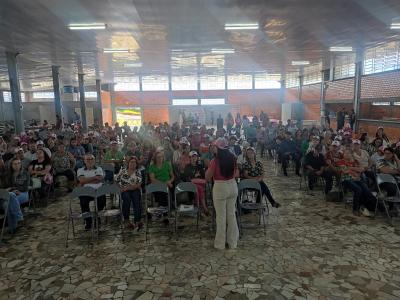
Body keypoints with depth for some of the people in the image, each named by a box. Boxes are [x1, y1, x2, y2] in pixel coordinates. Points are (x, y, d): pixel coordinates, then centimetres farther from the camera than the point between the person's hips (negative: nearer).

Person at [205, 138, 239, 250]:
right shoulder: (233, 158, -3)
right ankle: (233, 242, 28)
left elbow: (207, 178, -10)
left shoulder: (215, 161, -18)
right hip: (232, 186, 5)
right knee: (232, 214, 16)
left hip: (220, 188, -5)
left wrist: (209, 167, 3)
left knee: (221, 216, 7)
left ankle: (220, 243, 21)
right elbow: (235, 174, 10)